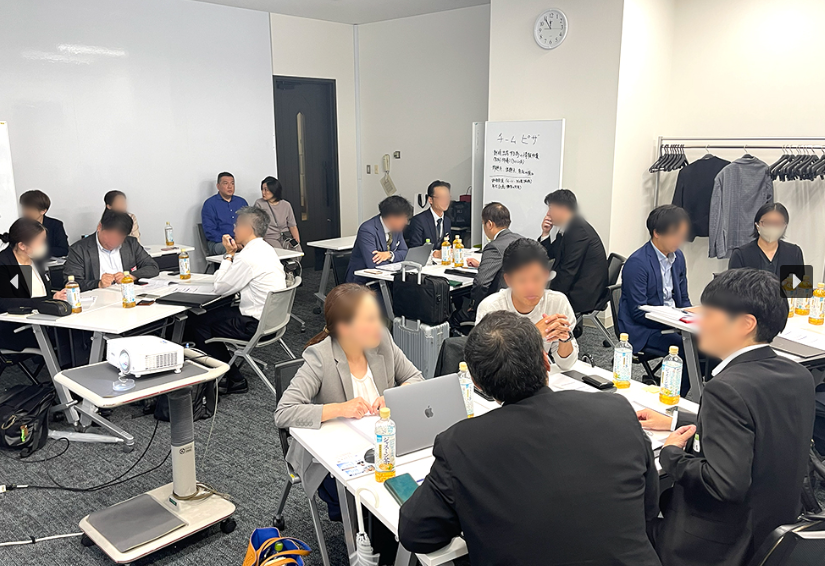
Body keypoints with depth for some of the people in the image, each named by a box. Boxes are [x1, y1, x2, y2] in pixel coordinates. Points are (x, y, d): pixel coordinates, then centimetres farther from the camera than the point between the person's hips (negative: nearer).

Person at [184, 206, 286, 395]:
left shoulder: (248, 257, -22)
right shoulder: (265, 249, 9)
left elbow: (219, 288, -11)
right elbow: (234, 279, 16)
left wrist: (229, 255, -5)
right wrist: (234, 253, 4)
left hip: (256, 324, -10)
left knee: (195, 324, 1)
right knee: (214, 313, 19)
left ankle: (232, 379, 11)